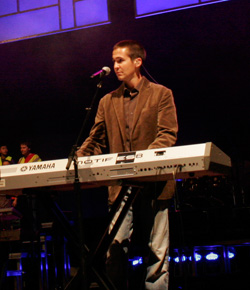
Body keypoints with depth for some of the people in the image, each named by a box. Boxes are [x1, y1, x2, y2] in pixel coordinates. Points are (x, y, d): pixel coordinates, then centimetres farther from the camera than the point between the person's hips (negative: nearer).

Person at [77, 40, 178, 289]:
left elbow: (168, 135, -5)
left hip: (153, 184, -3)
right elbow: (96, 140, 15)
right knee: (115, 249, -3)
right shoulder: (108, 102, 16)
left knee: (156, 252, 0)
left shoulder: (161, 94, 5)